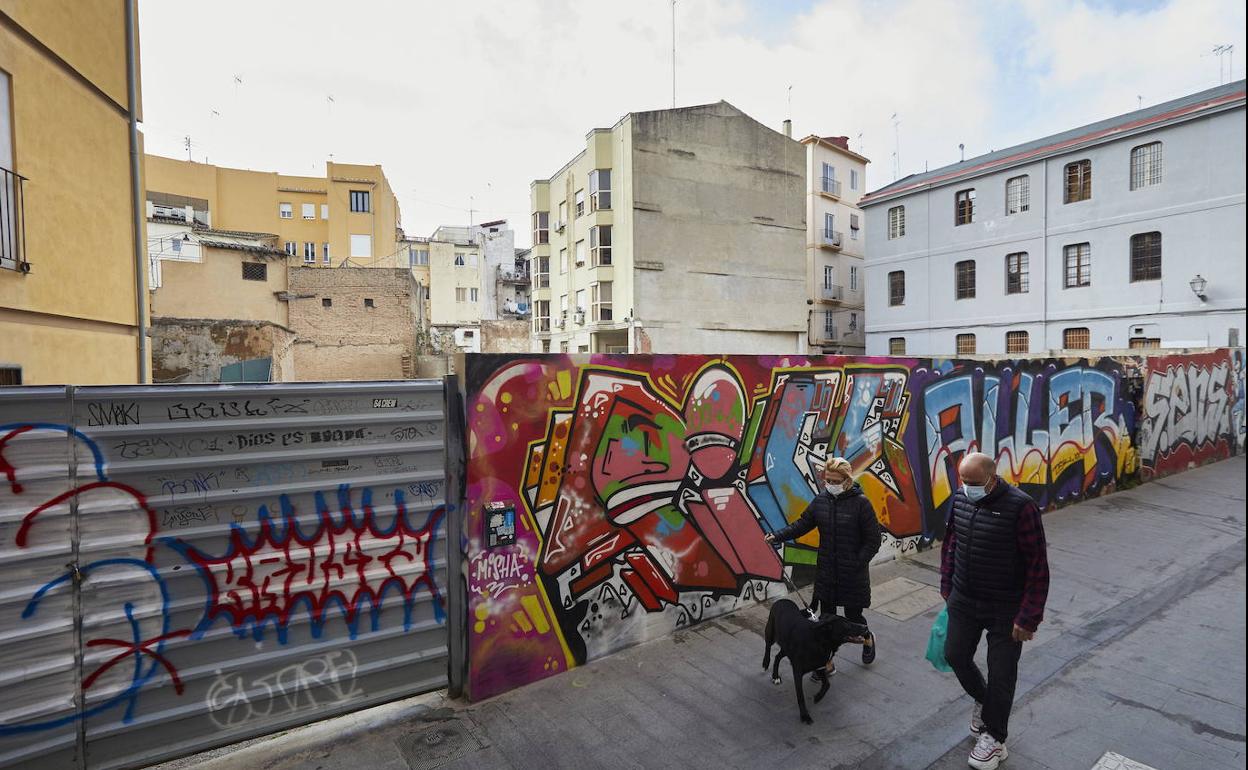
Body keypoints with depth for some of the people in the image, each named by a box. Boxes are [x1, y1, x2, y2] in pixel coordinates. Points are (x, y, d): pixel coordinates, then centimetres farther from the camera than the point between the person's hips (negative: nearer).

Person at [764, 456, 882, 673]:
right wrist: (777, 536, -14)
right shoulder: (821, 500, -2)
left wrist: (857, 564, -15)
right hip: (826, 571, 4)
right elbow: (802, 524, 0)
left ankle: (868, 639, 46)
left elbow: (873, 540, -10)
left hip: (853, 573, -4)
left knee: (853, 616, 12)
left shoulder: (861, 503, -15)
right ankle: (827, 662, 25)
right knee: (827, 616, 10)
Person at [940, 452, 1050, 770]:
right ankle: (982, 699, 46)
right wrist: (947, 589, 11)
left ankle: (994, 737, 31)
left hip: (1006, 609, -5)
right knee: (955, 656, 15)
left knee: (1001, 673, 9)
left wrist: (1028, 618, -16)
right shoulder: (960, 499, -4)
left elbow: (1037, 567, -17)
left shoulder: (1020, 506, -22)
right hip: (963, 601, 5)